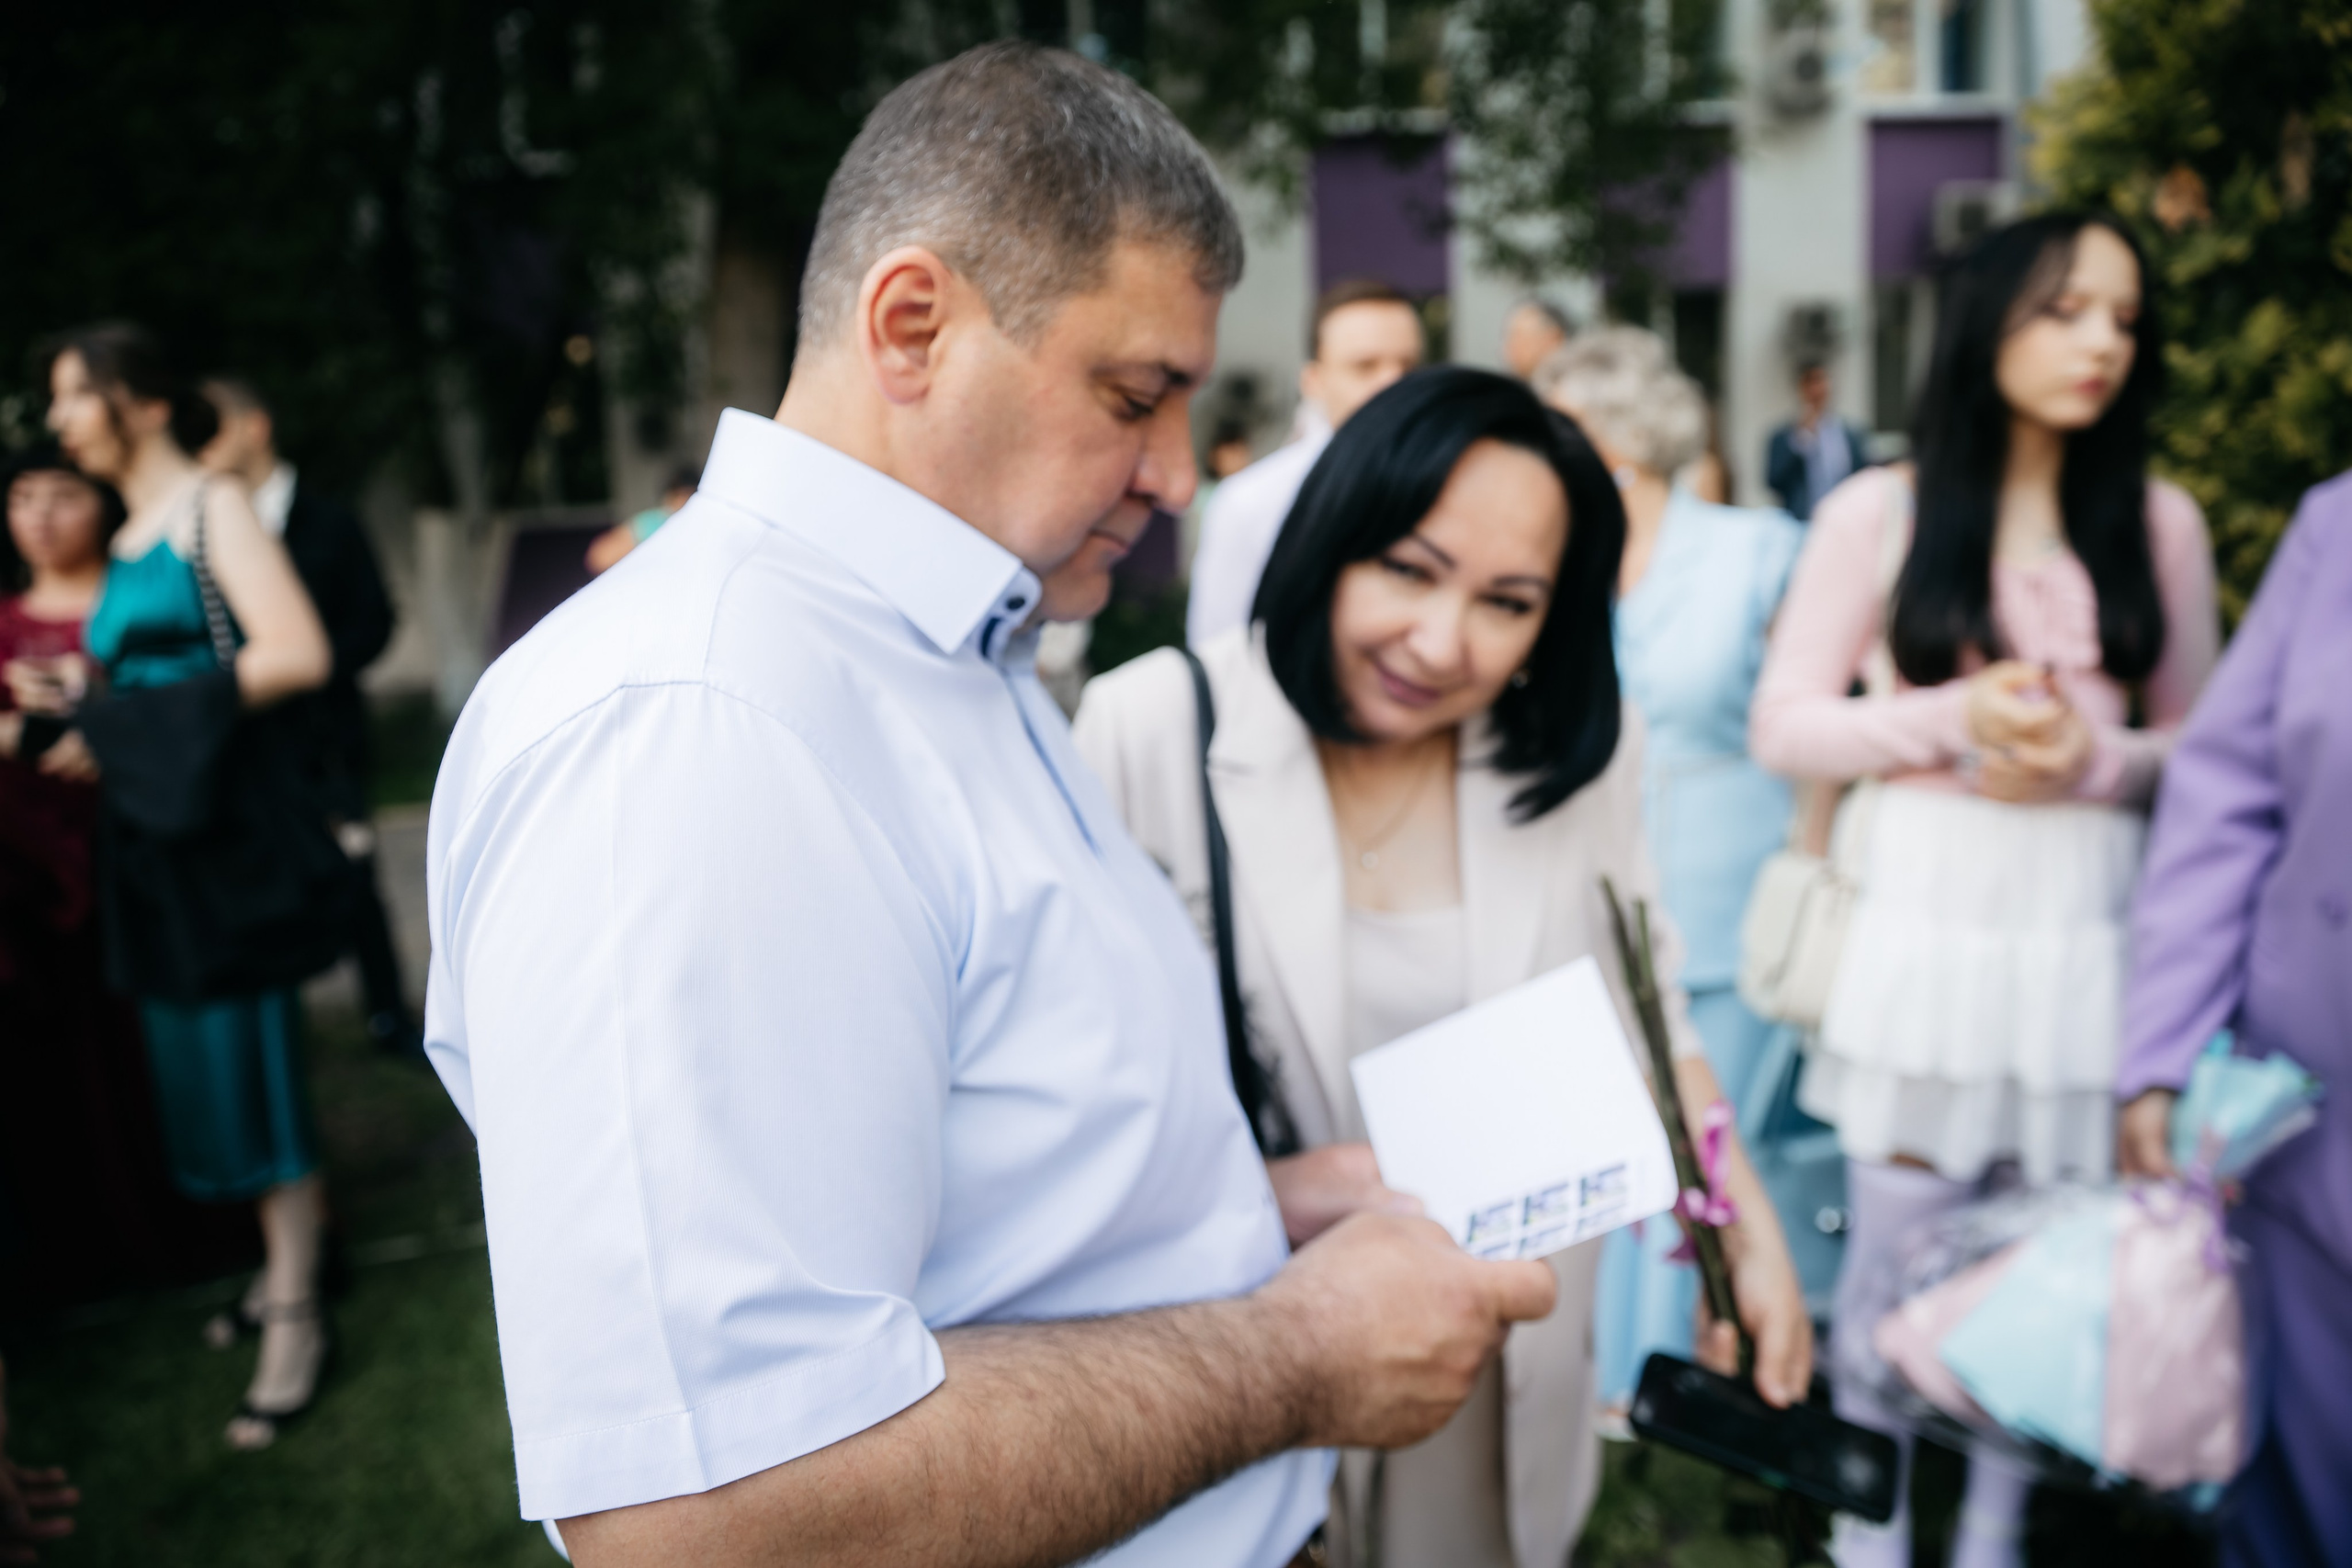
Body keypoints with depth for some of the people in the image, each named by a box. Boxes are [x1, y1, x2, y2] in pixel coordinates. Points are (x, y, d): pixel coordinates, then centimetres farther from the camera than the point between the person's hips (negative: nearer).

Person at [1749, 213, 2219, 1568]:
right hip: (1925, 922, -2)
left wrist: (2091, 761, -11)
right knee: (1899, 1249, 4)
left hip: (2086, 932, 2)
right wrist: (1954, 719, -14)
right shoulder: (1879, 511, 0)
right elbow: (1782, 727, -1)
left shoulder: (2159, 521, 6)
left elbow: (2197, 745, 10)